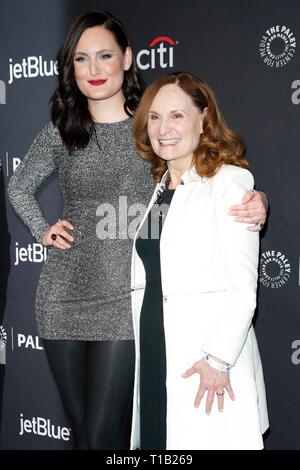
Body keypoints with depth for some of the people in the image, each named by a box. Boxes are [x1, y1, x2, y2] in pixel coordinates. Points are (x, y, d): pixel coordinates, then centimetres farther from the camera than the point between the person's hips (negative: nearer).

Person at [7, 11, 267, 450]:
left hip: (124, 299, -3)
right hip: (64, 298, 4)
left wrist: (252, 204, -20)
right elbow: (19, 187, 24)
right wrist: (42, 229, 8)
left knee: (105, 434, -4)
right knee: (80, 427, 14)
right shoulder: (60, 132, 7)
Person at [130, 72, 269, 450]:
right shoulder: (155, 188, 15)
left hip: (209, 361, -6)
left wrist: (218, 358, -17)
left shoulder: (230, 181, -8)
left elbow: (243, 286, -13)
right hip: (152, 357, 7)